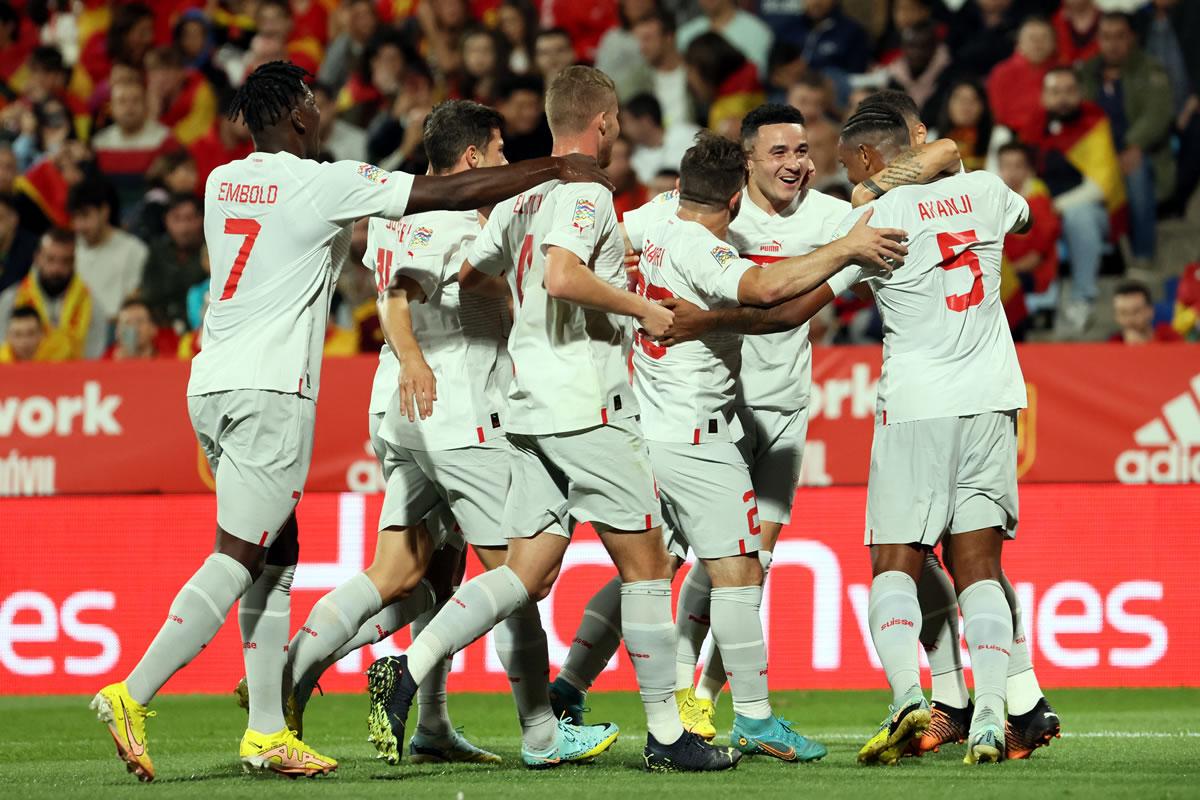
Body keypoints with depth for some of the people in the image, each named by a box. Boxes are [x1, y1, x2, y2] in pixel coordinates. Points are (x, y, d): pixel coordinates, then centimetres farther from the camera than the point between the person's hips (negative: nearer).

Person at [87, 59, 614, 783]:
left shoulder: (223, 181, 12)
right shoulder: (325, 185, -9)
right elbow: (454, 194, -7)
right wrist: (556, 170, 3)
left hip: (213, 384, 8)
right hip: (270, 390, -8)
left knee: (278, 557, 12)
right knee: (238, 558, -8)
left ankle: (267, 731, 10)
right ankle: (133, 696, -16)